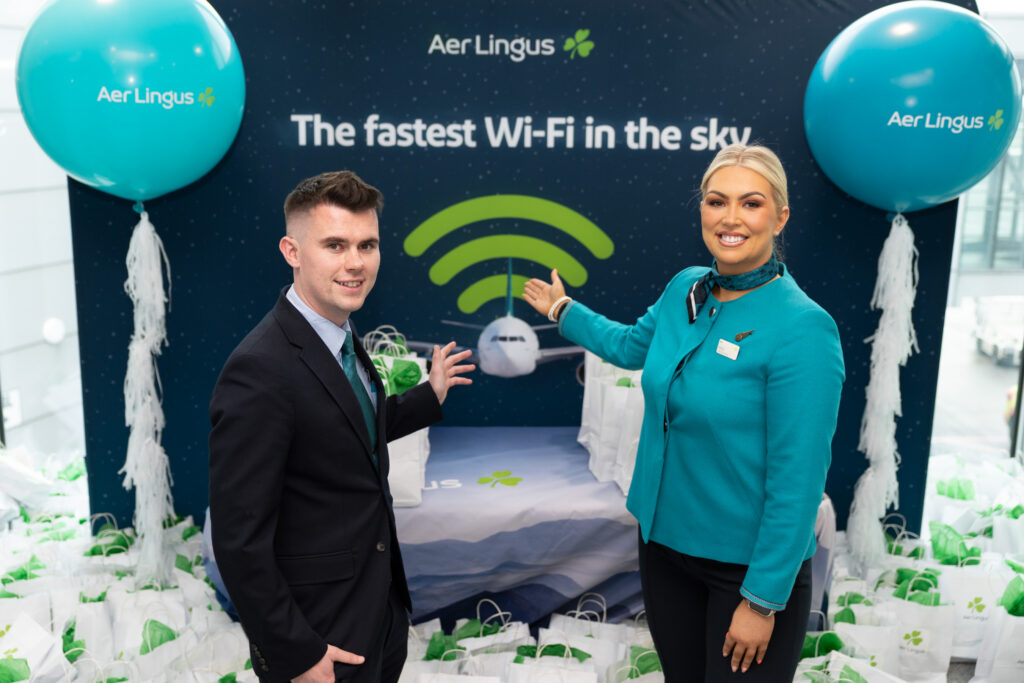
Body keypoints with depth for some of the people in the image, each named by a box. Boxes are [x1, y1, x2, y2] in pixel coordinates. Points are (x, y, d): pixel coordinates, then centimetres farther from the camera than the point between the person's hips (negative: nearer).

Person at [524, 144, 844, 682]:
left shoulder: (802, 329, -22)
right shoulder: (684, 289, -3)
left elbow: (797, 480, -21)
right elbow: (632, 346, 19)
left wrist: (763, 601, -17)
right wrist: (563, 311, 28)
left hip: (750, 565, -6)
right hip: (664, 539, 6)